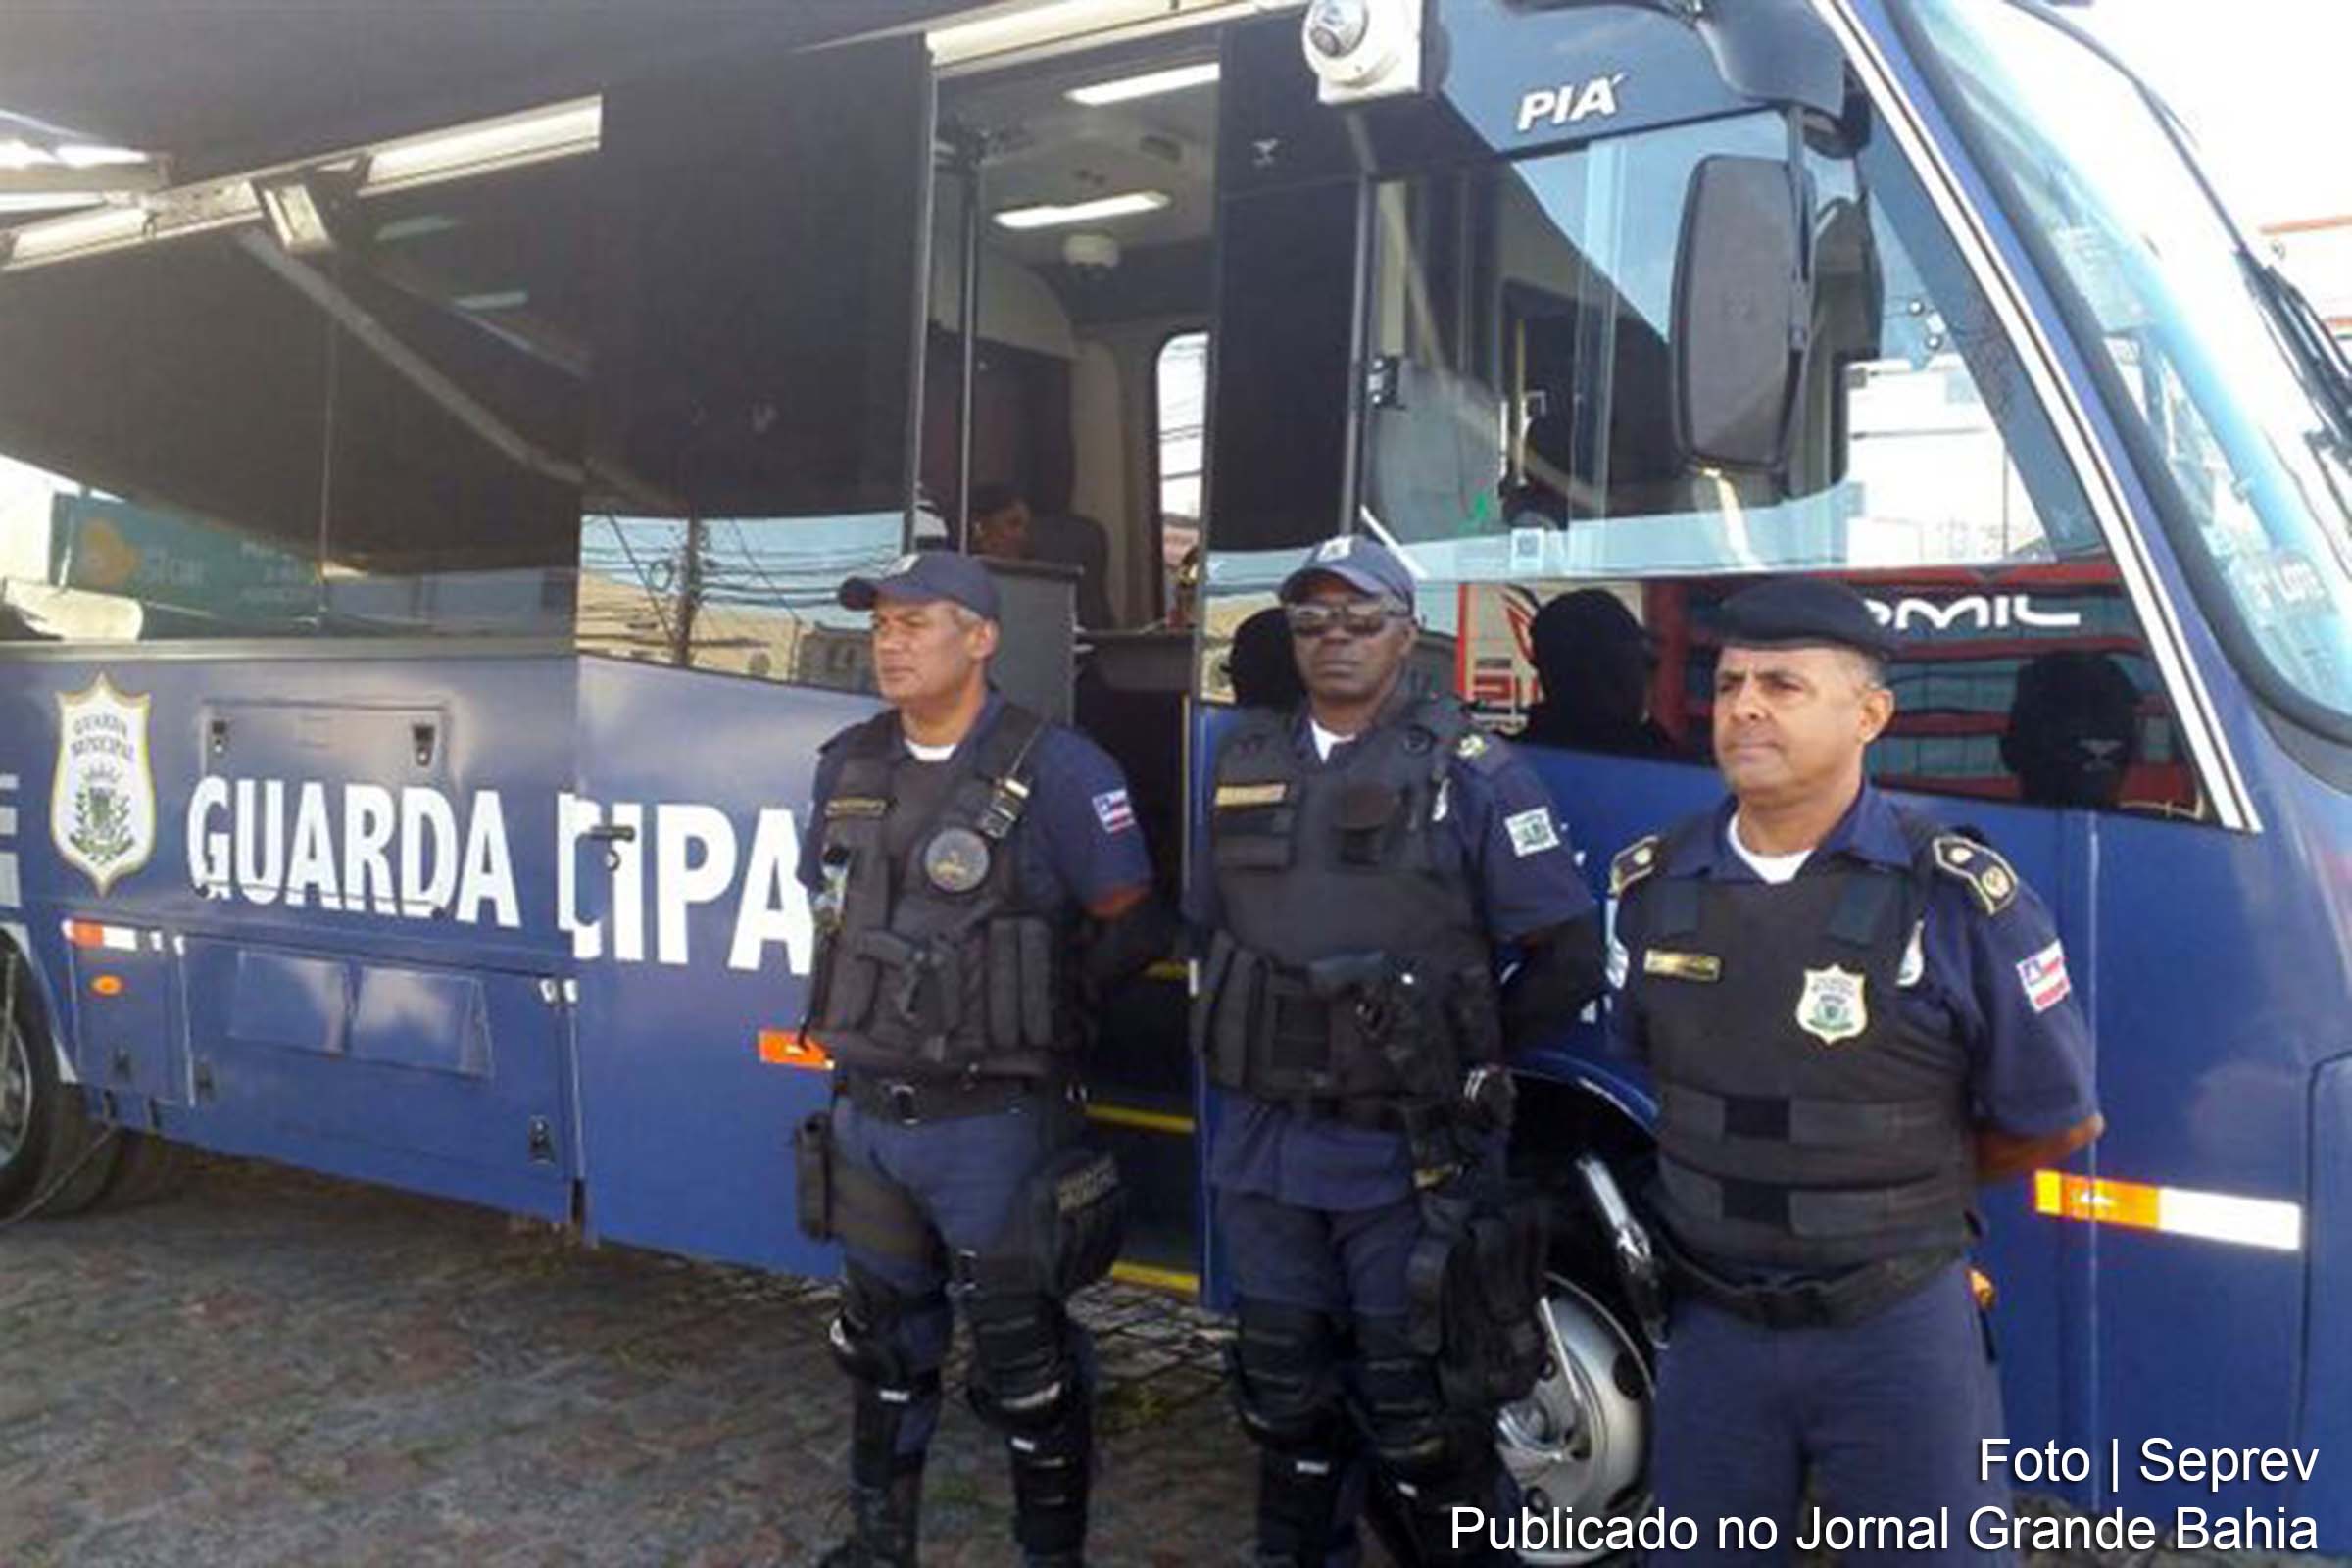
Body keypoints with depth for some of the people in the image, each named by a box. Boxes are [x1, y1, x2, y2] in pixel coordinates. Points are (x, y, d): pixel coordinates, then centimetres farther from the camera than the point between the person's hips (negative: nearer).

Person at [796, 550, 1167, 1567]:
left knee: (1023, 1358, 7)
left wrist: (1030, 1003, -6)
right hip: (866, 1113, 6)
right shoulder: (846, 766, 5)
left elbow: (1133, 926, -10)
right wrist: (864, 1004, 10)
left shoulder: (1054, 772, -14)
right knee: (883, 1343, 22)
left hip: (992, 1126, -6)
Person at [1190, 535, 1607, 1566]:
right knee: (1286, 1391, 19)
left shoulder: (1472, 771, -7)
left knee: (1413, 1405, 7)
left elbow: (1568, 956, -7)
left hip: (1408, 1153, -4)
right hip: (1265, 1146, 5)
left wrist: (1459, 1052, -2)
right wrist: (1258, 1044, 7)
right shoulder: (1244, 763, 8)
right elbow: (1210, 927, 18)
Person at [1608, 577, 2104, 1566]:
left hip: (1898, 1331, -3)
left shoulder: (1958, 896, -12)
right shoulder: (1651, 886, -1)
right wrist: (1731, 1176, 9)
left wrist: (1903, 1183, 7)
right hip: (1711, 1326, 4)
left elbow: (2058, 1121, -1)